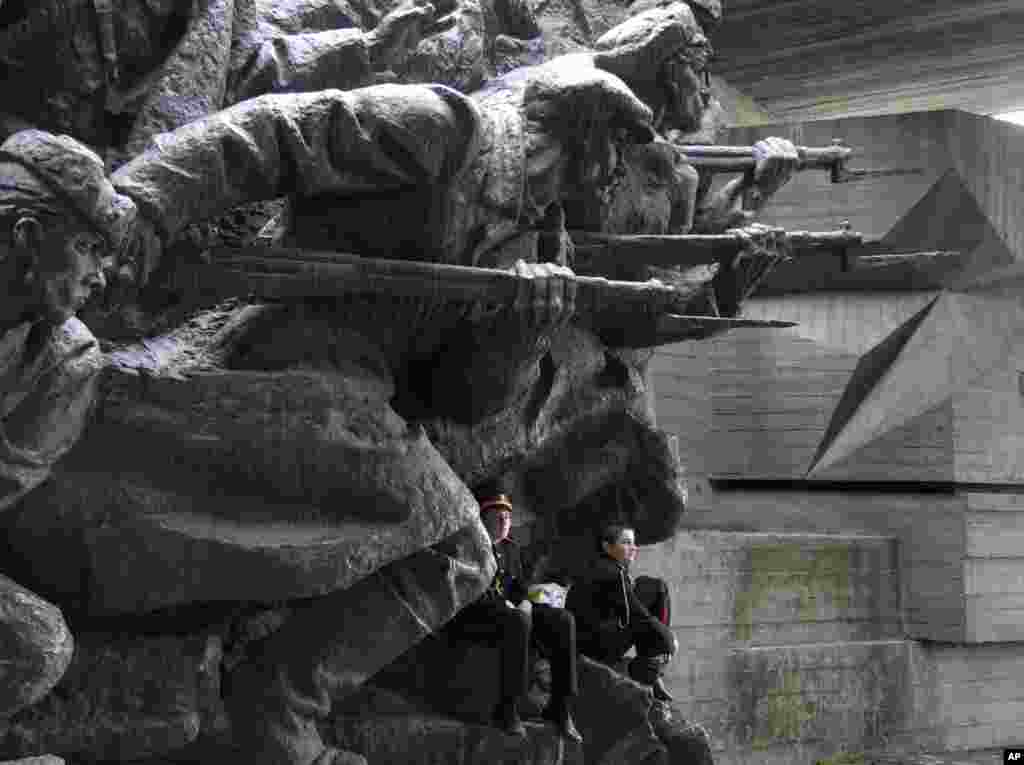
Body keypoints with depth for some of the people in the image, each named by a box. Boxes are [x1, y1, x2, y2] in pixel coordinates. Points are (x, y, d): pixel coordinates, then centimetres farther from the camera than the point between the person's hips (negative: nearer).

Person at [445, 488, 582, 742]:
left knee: (563, 621, -17)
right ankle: (508, 707, -34)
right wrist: (501, 604, -21)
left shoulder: (512, 548, 19)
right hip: (469, 616, -7)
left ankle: (560, 706, -19)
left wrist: (525, 602, -4)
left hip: (510, 610, 7)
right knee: (518, 621, -40)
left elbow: (520, 586, 21)